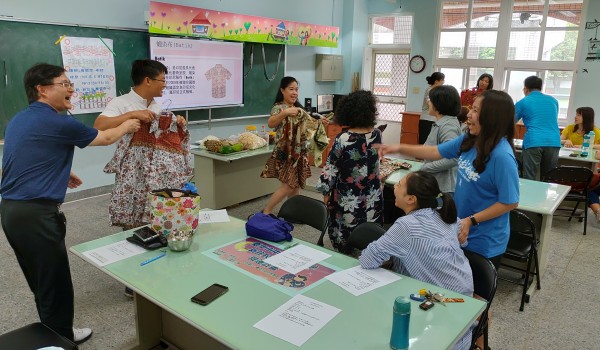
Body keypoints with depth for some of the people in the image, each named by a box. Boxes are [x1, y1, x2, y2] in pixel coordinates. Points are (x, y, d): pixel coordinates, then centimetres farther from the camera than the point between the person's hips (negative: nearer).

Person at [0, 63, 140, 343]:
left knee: (41, 283, 21)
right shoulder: (58, 123, -13)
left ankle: (52, 335, 36)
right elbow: (105, 138, 2)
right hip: (36, 213, -9)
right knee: (55, 285, 5)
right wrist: (127, 126, 20)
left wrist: (60, 175, 29)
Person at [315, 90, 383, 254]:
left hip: (347, 202, -4)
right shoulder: (377, 134, -5)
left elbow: (330, 170, -13)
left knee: (344, 250, 13)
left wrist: (325, 191, 1)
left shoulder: (342, 139, -19)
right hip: (372, 199, 4)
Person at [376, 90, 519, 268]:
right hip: (463, 232, 7)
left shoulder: (502, 156, -29)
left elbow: (510, 202, -23)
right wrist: (399, 148, -3)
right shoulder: (468, 140, -5)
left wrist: (471, 221, -23)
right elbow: (435, 152, 5)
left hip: (485, 242, -7)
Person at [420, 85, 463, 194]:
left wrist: (424, 168, -19)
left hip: (442, 187, -9)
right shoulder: (441, 123, 11)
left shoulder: (448, 126, -19)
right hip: (435, 183, 9)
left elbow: (452, 159, -27)